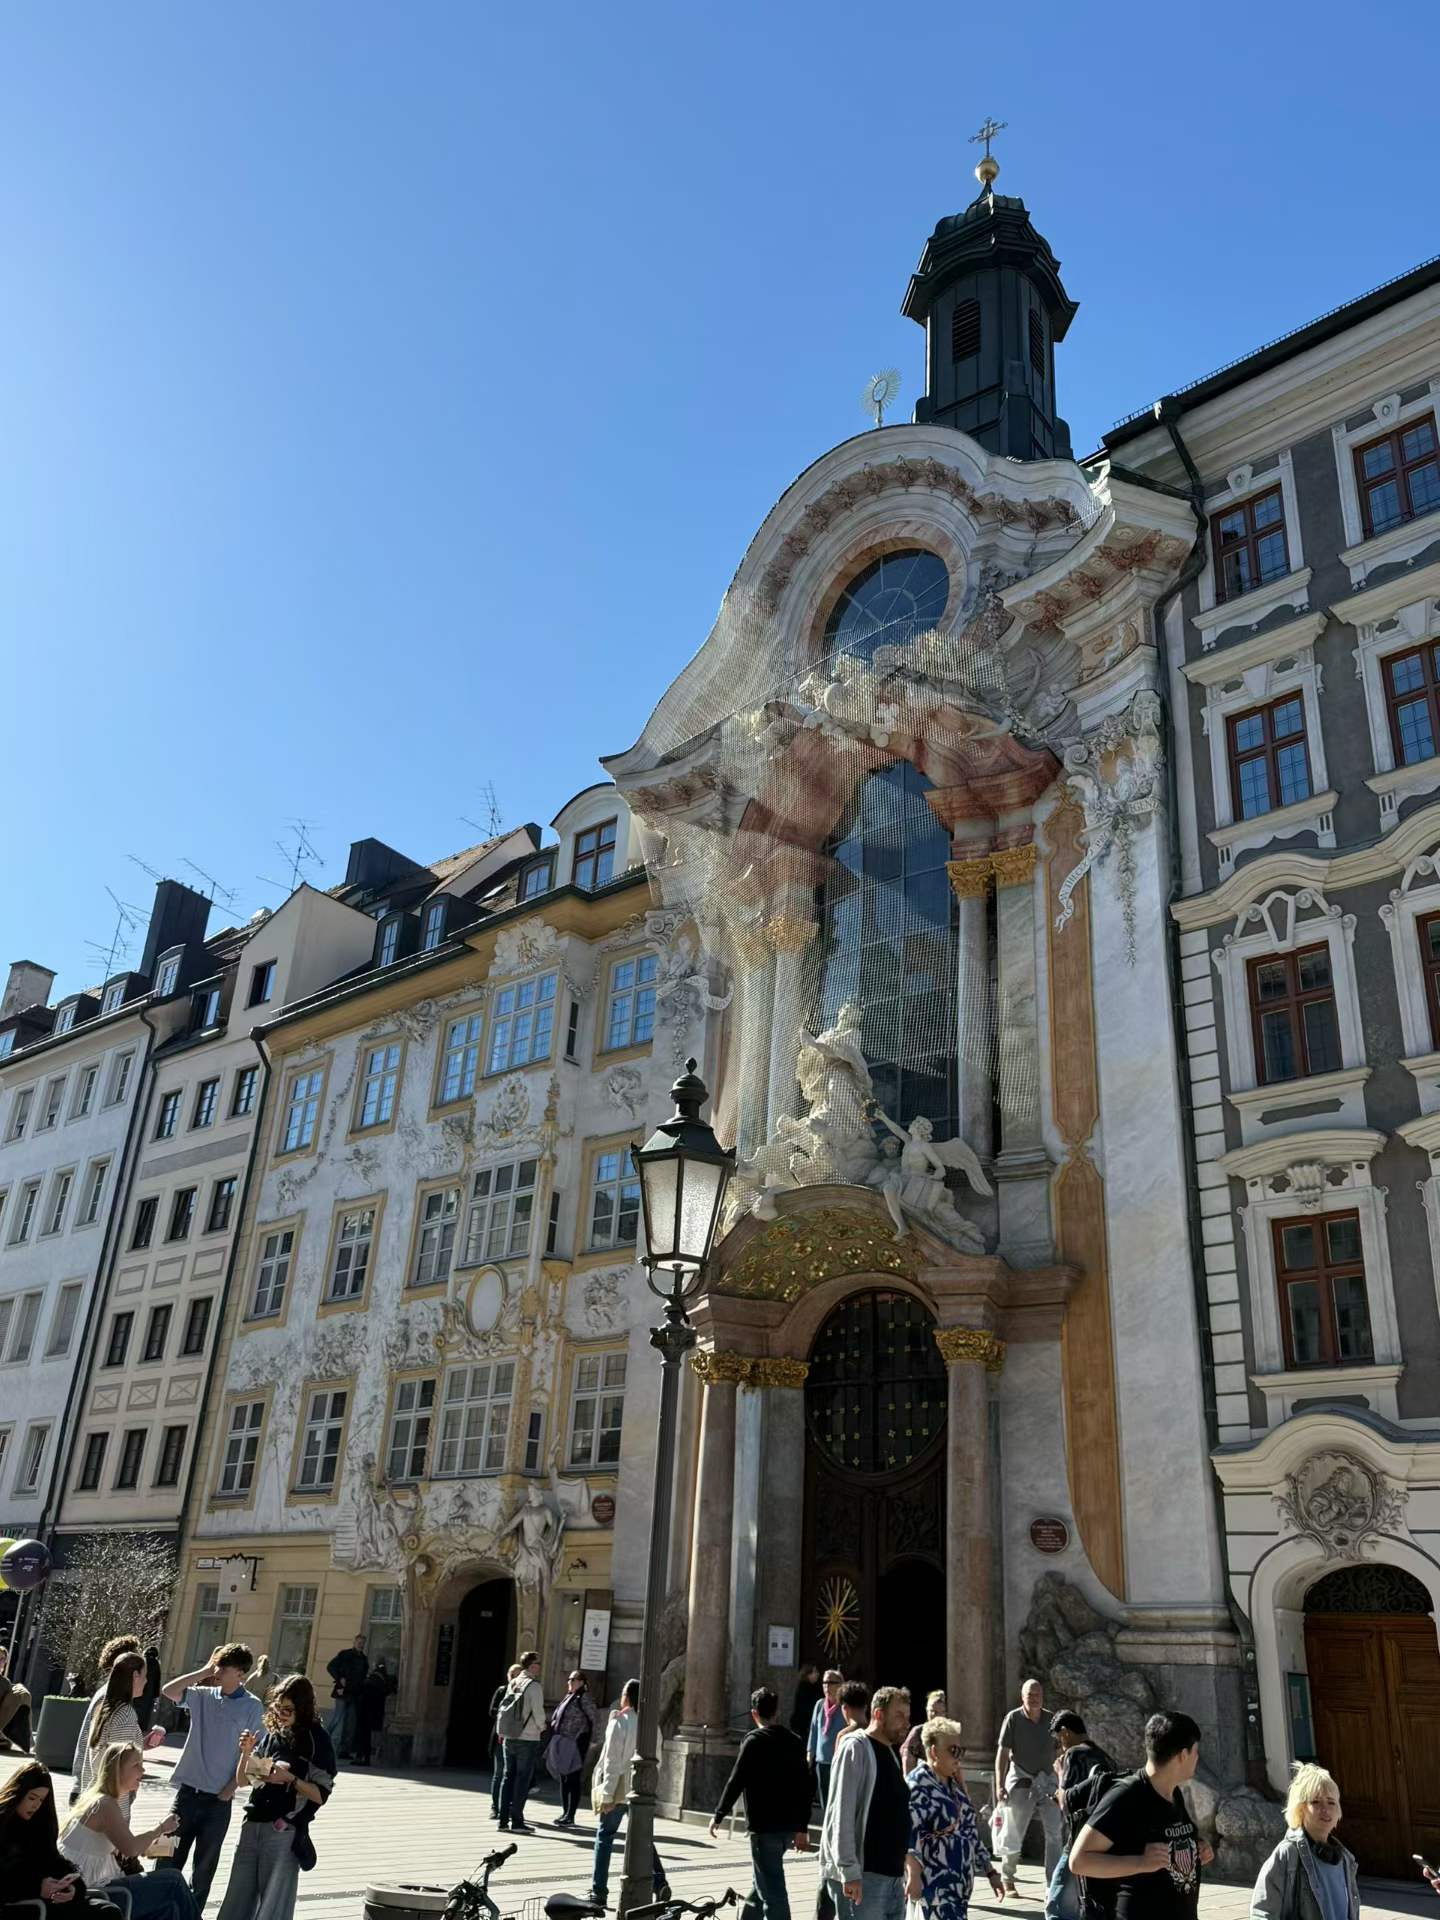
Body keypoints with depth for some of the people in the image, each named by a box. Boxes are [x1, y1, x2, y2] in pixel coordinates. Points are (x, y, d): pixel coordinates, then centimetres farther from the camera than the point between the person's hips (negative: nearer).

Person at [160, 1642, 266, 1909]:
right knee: (170, 1857, 7)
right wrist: (203, 1672, -10)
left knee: (205, 1864, 10)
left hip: (218, 1798, -2)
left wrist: (230, 1789, -10)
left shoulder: (252, 1707, -8)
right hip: (188, 1790, 2)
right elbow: (169, 1691, -9)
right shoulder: (203, 1695, 0)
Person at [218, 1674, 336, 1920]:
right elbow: (242, 1781, 13)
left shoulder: (316, 1740, -6)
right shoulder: (270, 1735, 8)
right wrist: (246, 1752, -4)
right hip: (252, 1825, 5)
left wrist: (289, 1779, -20)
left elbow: (321, 1794, -9)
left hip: (285, 1832, -5)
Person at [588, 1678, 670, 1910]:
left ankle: (598, 1892, 10)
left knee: (605, 1836, 9)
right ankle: (659, 1882, 2)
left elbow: (612, 1760, -14)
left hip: (620, 1788, -5)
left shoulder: (619, 1722, -13)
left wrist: (607, 1794, -12)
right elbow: (656, 1759, 6)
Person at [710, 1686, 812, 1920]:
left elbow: (736, 1782, -12)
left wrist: (718, 1816, -2)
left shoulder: (754, 1741, -9)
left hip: (764, 1826, -7)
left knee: (771, 1888, -4)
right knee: (764, 1880, 25)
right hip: (789, 1826, 7)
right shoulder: (794, 1741, 8)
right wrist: (803, 1828, 18)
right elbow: (805, 1786, 11)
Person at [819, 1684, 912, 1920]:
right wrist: (849, 1872, -21)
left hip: (893, 1875, 8)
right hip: (863, 1877, -8)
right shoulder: (856, 1748, -11)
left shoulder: (893, 1753, 16)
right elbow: (842, 1815, -17)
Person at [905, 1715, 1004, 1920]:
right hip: (933, 1887, -9)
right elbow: (908, 1833, -23)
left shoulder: (954, 1784, 17)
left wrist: (990, 1871, 21)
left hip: (959, 1885, 9)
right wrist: (913, 1874, -33)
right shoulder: (917, 1784, -12)